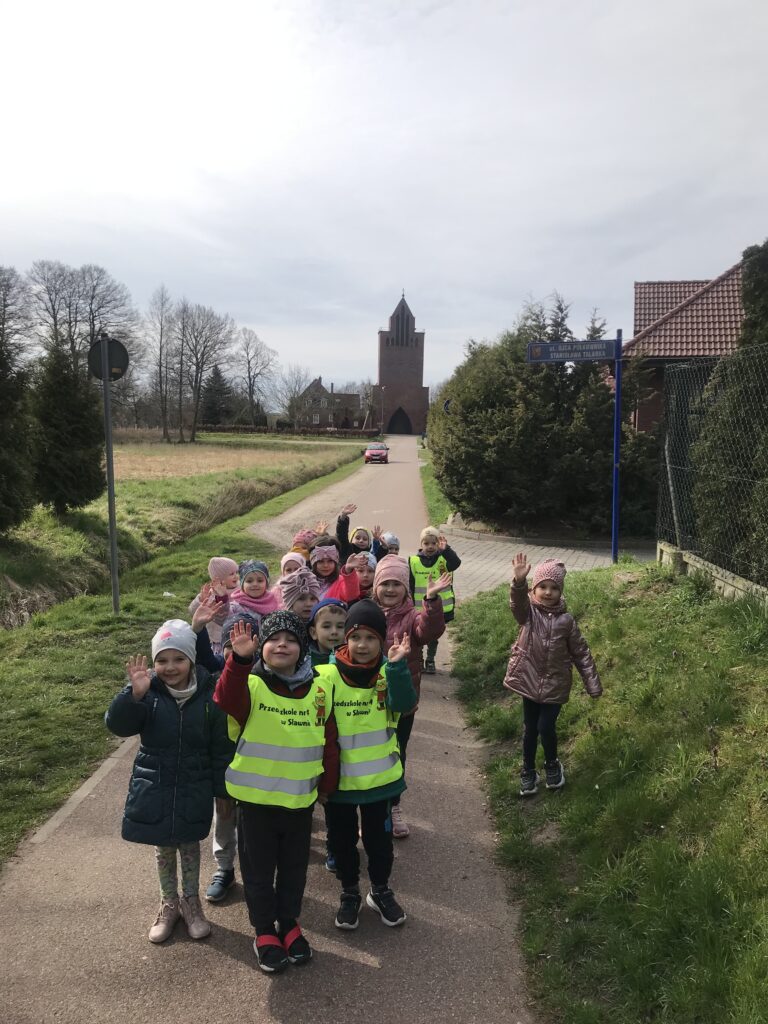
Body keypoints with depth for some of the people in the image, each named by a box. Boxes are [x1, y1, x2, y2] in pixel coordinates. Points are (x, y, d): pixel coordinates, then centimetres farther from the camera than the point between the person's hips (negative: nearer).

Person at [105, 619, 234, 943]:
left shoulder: (208, 695, -13)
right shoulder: (148, 692, -12)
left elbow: (220, 749, -6)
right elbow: (118, 725, -25)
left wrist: (222, 792, -1)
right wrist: (134, 694, -42)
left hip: (194, 789, -1)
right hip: (154, 788, 1)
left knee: (189, 844, 15)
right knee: (163, 848, 16)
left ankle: (191, 902, 37)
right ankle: (168, 903, 37)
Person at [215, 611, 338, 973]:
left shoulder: (318, 690, -3)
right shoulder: (250, 684, -13)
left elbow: (328, 740, 6)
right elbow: (227, 701, -36)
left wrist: (329, 781, 7)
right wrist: (239, 660, -49)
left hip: (300, 799, 3)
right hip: (256, 797, -2)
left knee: (294, 867, 19)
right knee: (258, 868, 13)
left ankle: (289, 923, 40)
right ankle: (264, 930, 33)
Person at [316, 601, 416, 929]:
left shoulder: (388, 673, -8)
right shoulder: (326, 675, -14)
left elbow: (404, 703, -26)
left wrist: (397, 666, -39)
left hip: (379, 776, 1)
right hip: (338, 777, -1)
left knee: (379, 837, 17)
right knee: (342, 839, 17)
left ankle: (381, 891, 41)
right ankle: (349, 894, 40)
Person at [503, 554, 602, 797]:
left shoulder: (565, 620, -7)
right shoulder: (528, 611, -10)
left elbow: (581, 653, 0)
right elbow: (517, 602, -35)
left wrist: (593, 685, -3)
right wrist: (519, 581, -57)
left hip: (555, 684, 0)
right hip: (530, 680, 1)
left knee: (546, 727, -2)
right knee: (530, 728, 12)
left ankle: (552, 765, 27)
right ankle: (528, 771, 31)